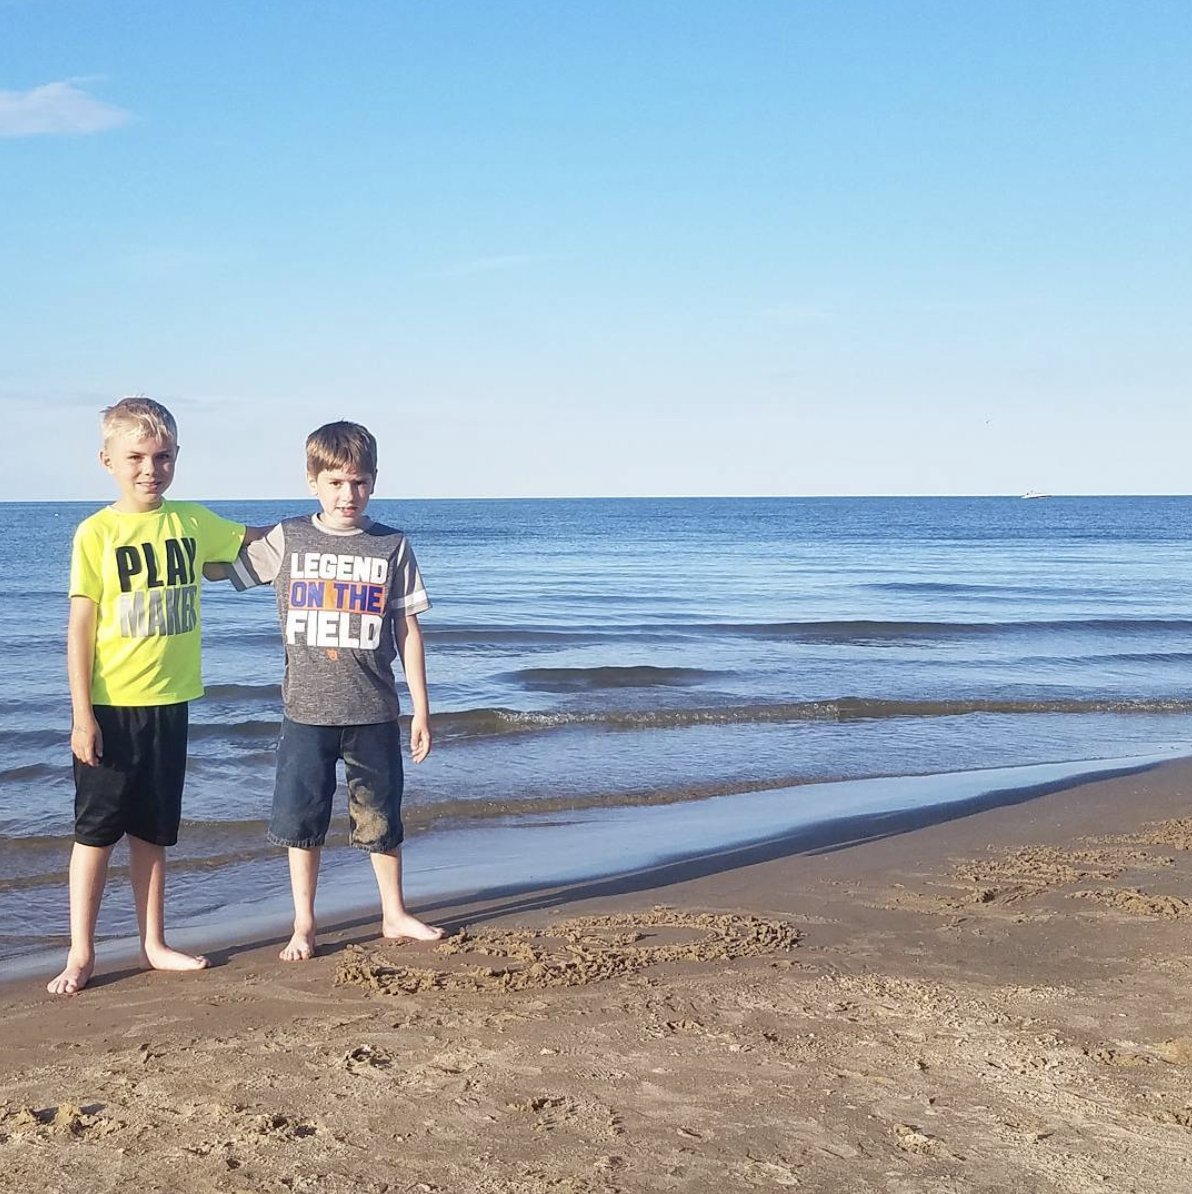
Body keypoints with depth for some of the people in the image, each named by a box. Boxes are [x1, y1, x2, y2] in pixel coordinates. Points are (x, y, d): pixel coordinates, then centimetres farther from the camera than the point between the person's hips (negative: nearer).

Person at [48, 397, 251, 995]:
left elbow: (255, 540, 20)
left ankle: (152, 944, 25)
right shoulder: (97, 532, -8)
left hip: (169, 703, 4)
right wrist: (82, 714, -12)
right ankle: (81, 952, 15)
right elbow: (80, 625, -9)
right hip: (110, 705, -4)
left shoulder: (193, 521, 3)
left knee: (152, 831, 14)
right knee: (96, 829, 5)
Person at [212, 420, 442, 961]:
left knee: (380, 817, 10)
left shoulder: (392, 546, -1)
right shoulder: (286, 540, 0)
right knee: (301, 819, 7)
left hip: (374, 712, 0)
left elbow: (407, 630, 2)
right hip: (306, 711, 0)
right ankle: (304, 923, 21)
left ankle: (394, 914, 27)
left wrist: (421, 709, 2)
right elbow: (218, 566, 12)